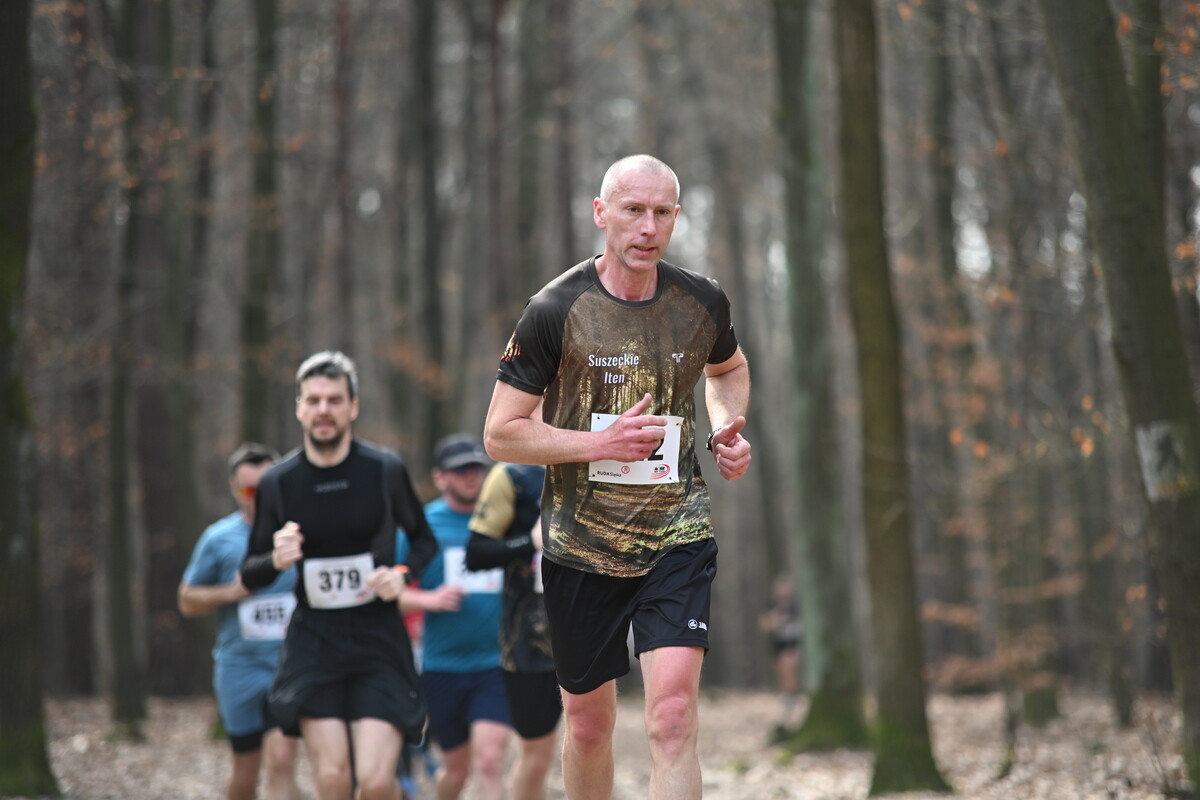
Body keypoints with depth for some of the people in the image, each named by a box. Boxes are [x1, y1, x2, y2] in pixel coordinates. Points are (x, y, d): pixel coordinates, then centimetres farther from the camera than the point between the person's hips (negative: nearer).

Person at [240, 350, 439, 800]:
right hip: (313, 641, 1)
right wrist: (275, 561, -15)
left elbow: (423, 539, 13)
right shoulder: (277, 483, 0)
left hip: (379, 641, -1)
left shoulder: (386, 470, -2)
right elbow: (249, 574, 8)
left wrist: (403, 573, -8)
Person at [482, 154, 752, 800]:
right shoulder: (555, 310, -9)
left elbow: (728, 368, 25)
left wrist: (727, 430, 4)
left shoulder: (703, 303, 0)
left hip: (678, 535, 1)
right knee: (588, 723, 13)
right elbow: (500, 434, -7)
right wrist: (599, 443, -20)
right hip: (581, 545, 0)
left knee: (673, 716, -17)